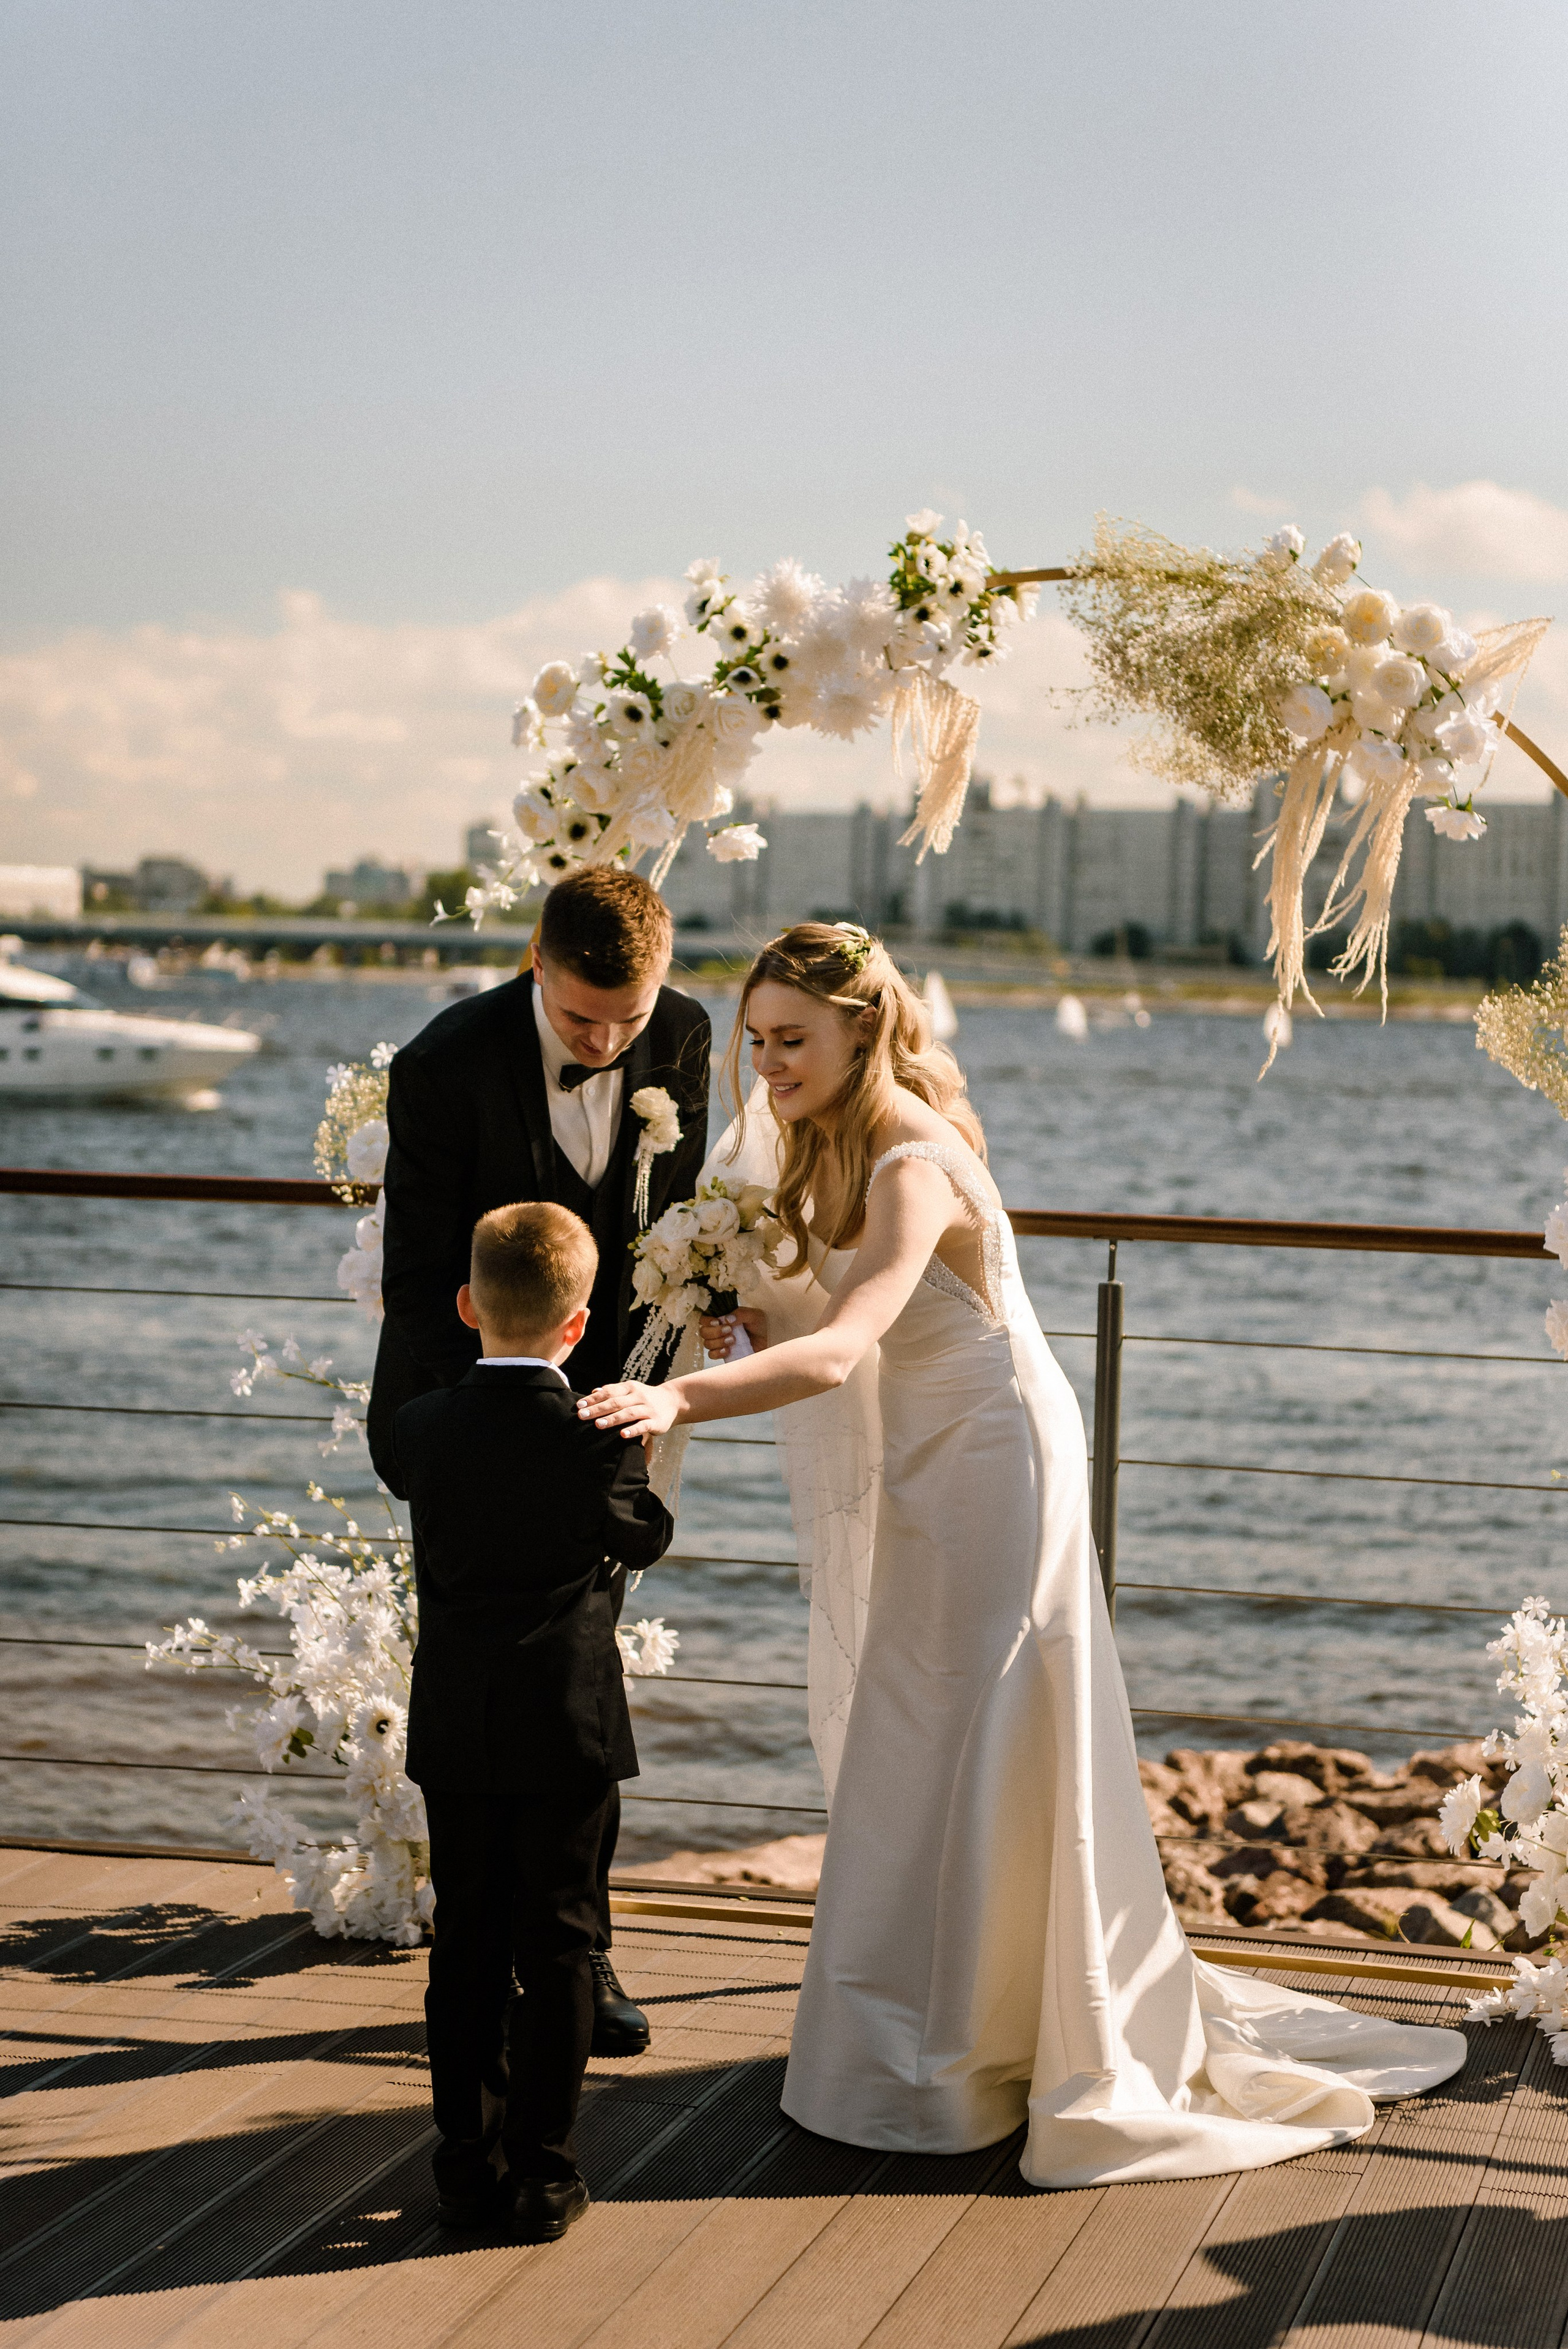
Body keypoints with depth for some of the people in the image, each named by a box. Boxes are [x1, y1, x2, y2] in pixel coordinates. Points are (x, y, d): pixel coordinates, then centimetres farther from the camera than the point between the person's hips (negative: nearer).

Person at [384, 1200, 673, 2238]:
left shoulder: (425, 1425, -5)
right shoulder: (600, 1439, -12)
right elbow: (648, 1536, 4)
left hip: (454, 1725, 3)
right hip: (567, 1724, -2)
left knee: (466, 1945, 11)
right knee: (556, 1945, 5)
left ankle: (469, 2164, 17)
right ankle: (543, 2172, 10)